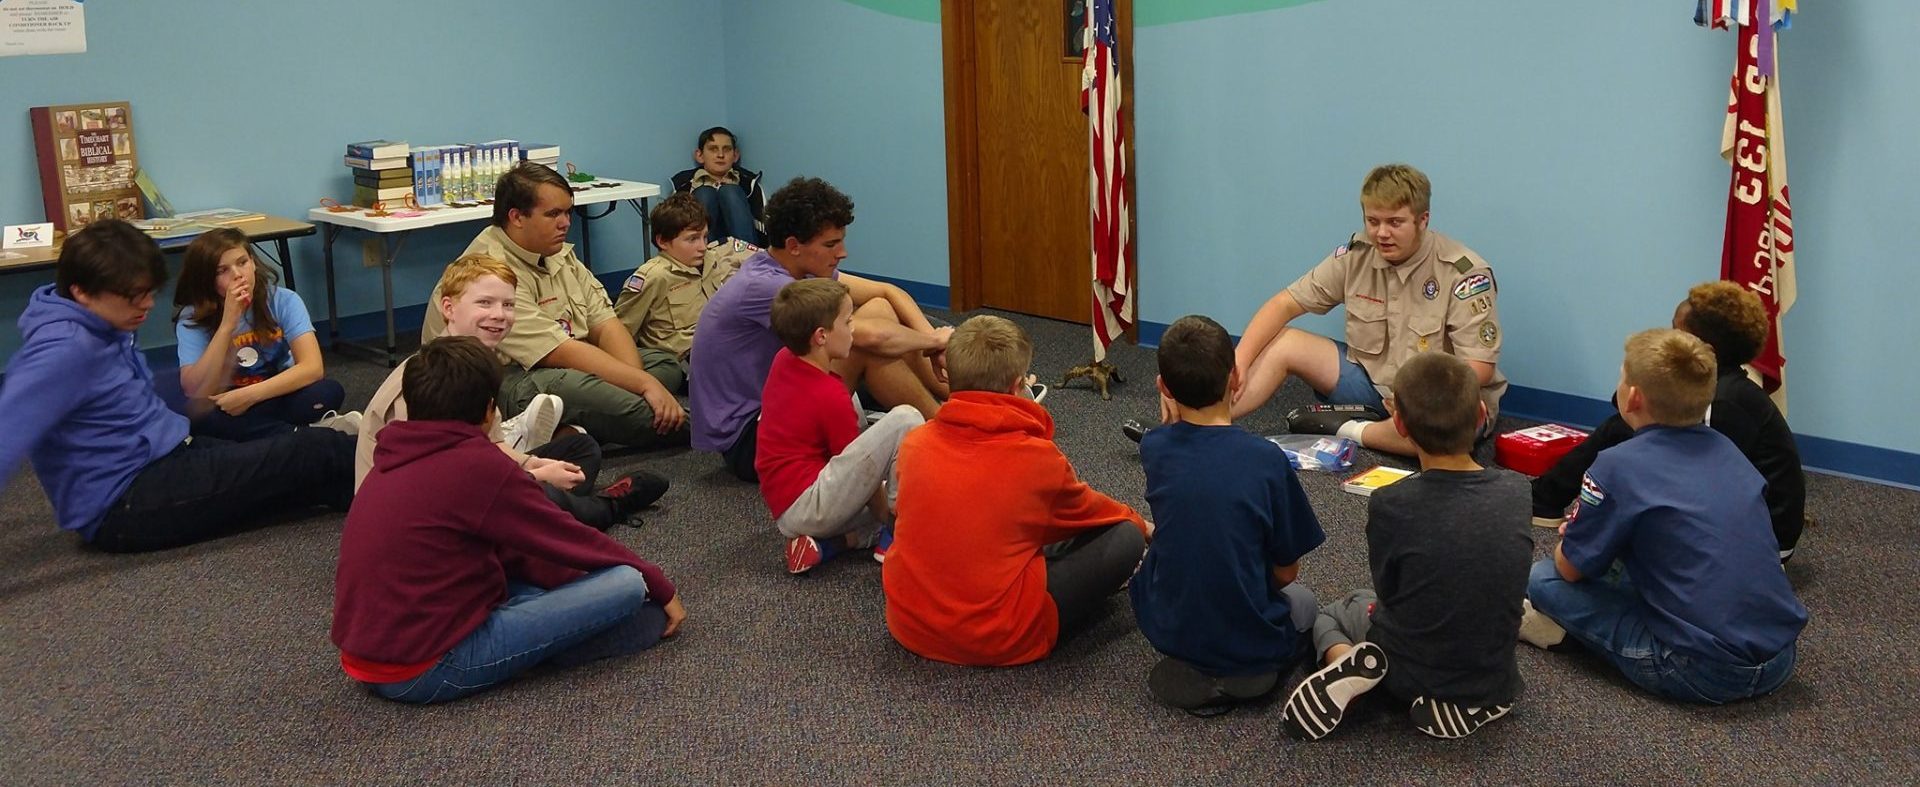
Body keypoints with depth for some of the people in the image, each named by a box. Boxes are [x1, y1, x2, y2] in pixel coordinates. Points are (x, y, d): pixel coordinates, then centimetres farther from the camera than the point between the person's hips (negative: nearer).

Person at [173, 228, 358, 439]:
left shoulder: (283, 301, -11)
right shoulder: (192, 318, -11)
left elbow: (312, 367, -22)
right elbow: (196, 392, -24)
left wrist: (249, 395, -32)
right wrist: (227, 324, -30)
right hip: (226, 407, 2)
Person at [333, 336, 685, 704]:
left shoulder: (396, 460, 10)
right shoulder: (476, 465, -15)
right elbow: (573, 541, -4)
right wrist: (660, 587, 9)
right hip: (430, 672, -9)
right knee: (627, 584, -13)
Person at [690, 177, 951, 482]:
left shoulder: (806, 268, 2)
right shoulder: (763, 287, -26)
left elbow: (888, 292, 6)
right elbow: (868, 336, -30)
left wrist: (930, 338, -11)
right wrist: (934, 340, -14)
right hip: (747, 439, -9)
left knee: (878, 309, -1)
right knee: (869, 344, -21)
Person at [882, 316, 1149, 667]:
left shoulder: (914, 444, -1)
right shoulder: (1038, 457, -12)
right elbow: (1086, 511, 10)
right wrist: (1141, 525, 33)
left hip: (908, 626, 6)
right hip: (999, 640, -6)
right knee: (1125, 537, 5)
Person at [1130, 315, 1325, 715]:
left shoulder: (1154, 450, -11)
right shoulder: (1265, 458, -19)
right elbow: (1286, 570, -6)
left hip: (1167, 630, 4)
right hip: (1249, 643, -3)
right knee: (1302, 599, 31)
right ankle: (1248, 674, 5)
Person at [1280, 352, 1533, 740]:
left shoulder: (1390, 505, -25)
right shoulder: (1516, 491, -14)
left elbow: (1387, 591, -9)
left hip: (1409, 675, -2)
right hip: (1494, 683, 2)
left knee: (1331, 612, 29)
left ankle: (1351, 667, -4)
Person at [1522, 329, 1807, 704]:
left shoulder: (1617, 467, -11)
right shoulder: (1727, 450, 10)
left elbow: (1570, 568, -1)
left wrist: (1575, 538, 23)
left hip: (1704, 673, -7)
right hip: (1781, 662, 7)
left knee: (1543, 578, 2)